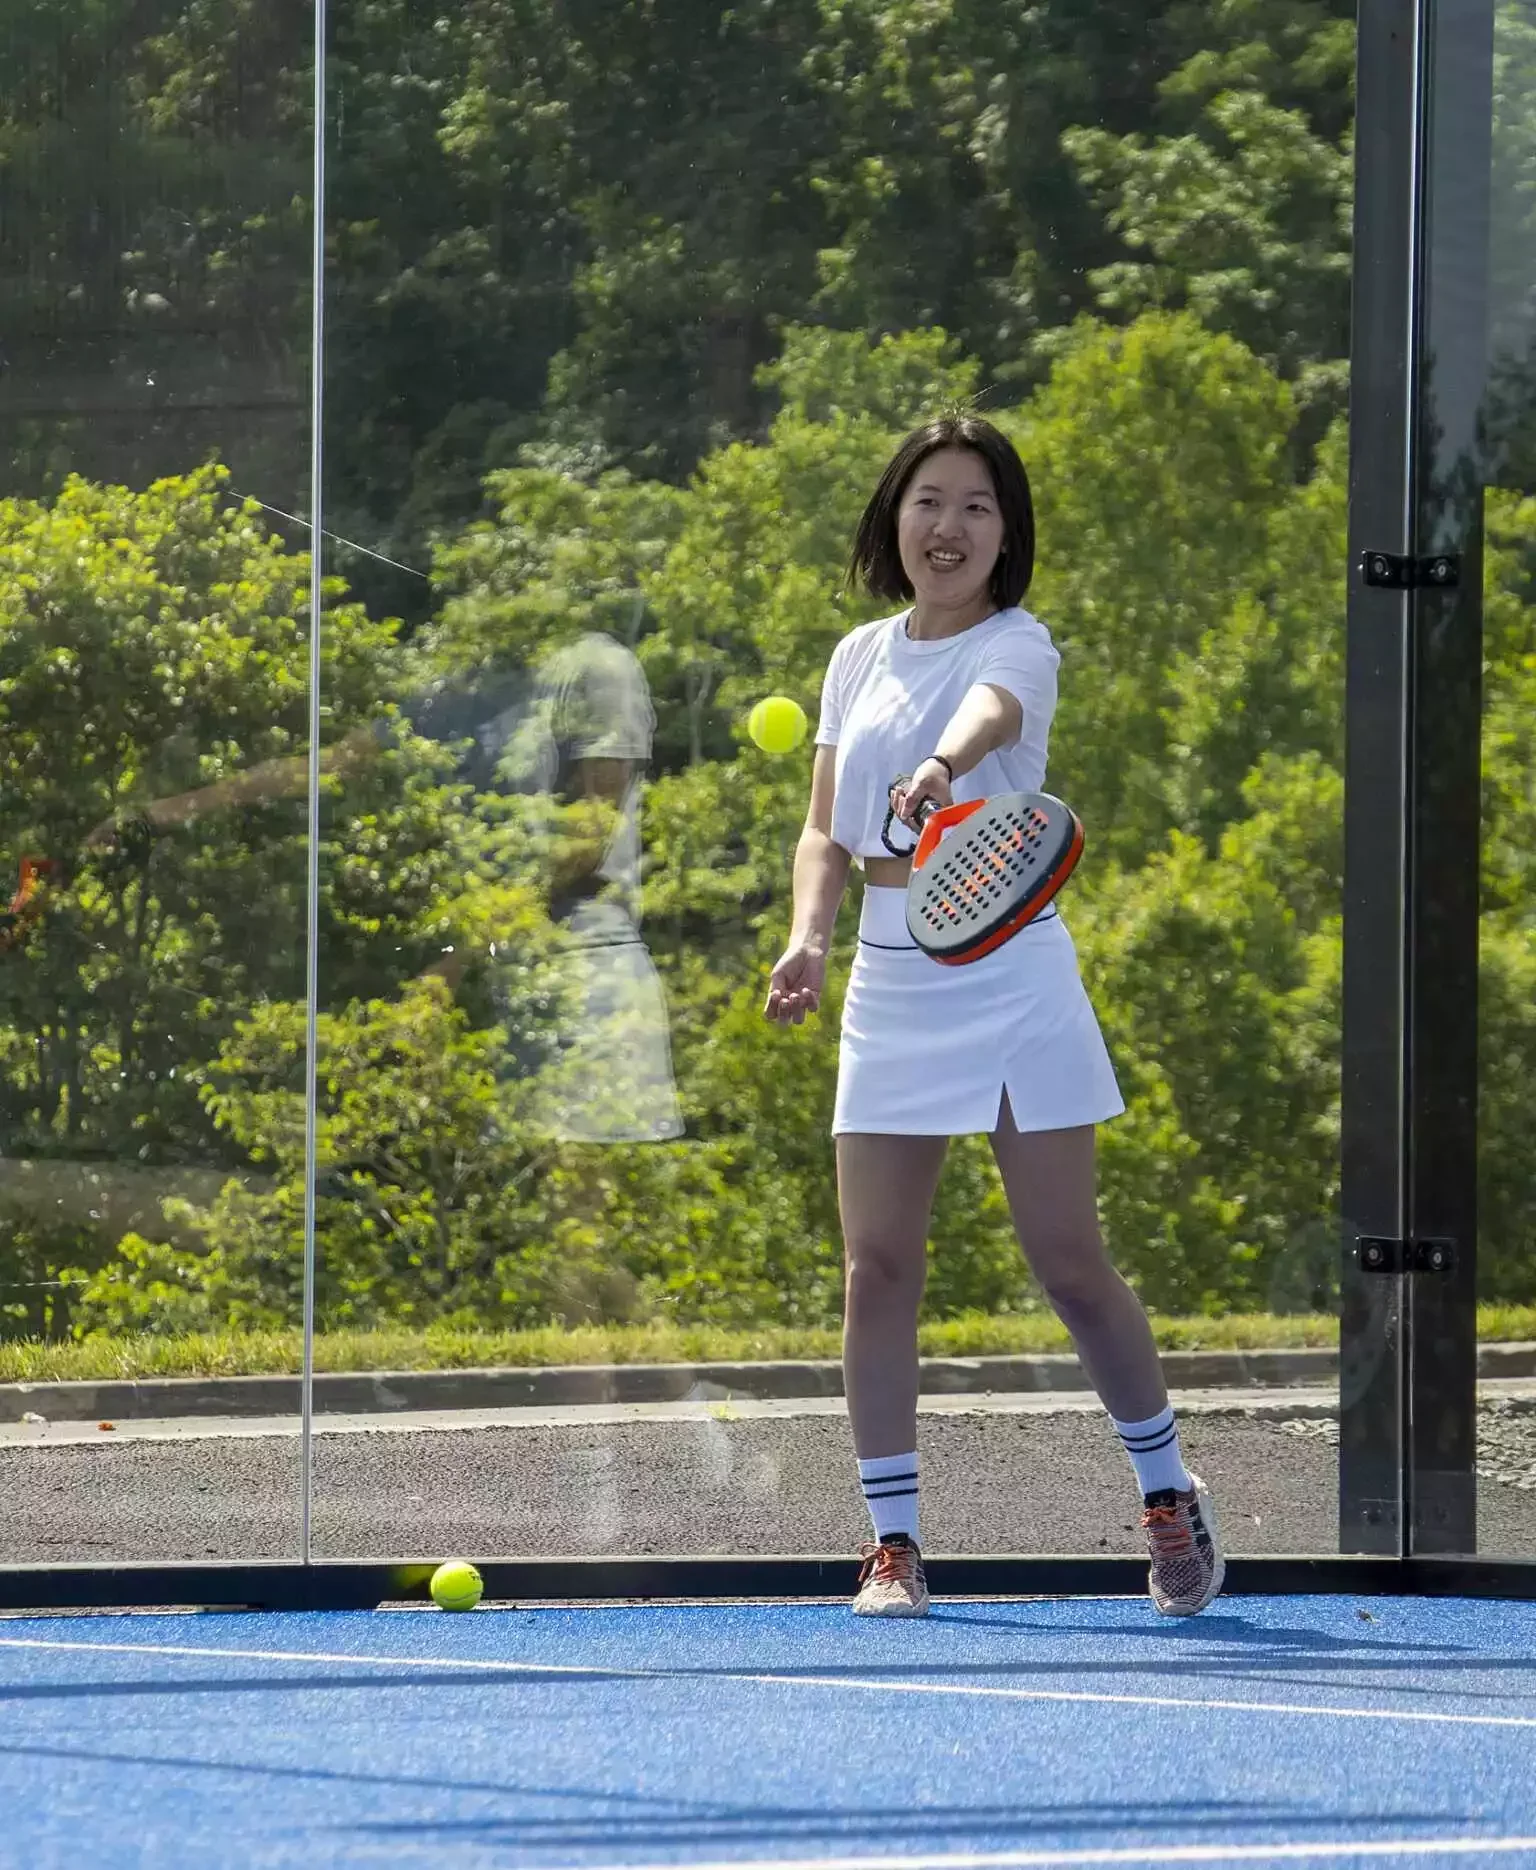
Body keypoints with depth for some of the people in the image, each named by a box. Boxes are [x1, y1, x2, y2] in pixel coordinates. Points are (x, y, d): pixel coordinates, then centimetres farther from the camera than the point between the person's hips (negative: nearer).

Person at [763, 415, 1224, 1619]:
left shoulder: (1018, 645, -5)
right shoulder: (860, 657, 11)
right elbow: (827, 830, 12)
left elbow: (990, 714, -30)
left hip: (1010, 979, -4)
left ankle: (1171, 1497, 16)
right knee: (878, 1267, -3)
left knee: (1071, 1265, -3)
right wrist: (809, 936, -7)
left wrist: (944, 767, -53)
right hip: (889, 989, 4)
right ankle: (893, 1541, 3)